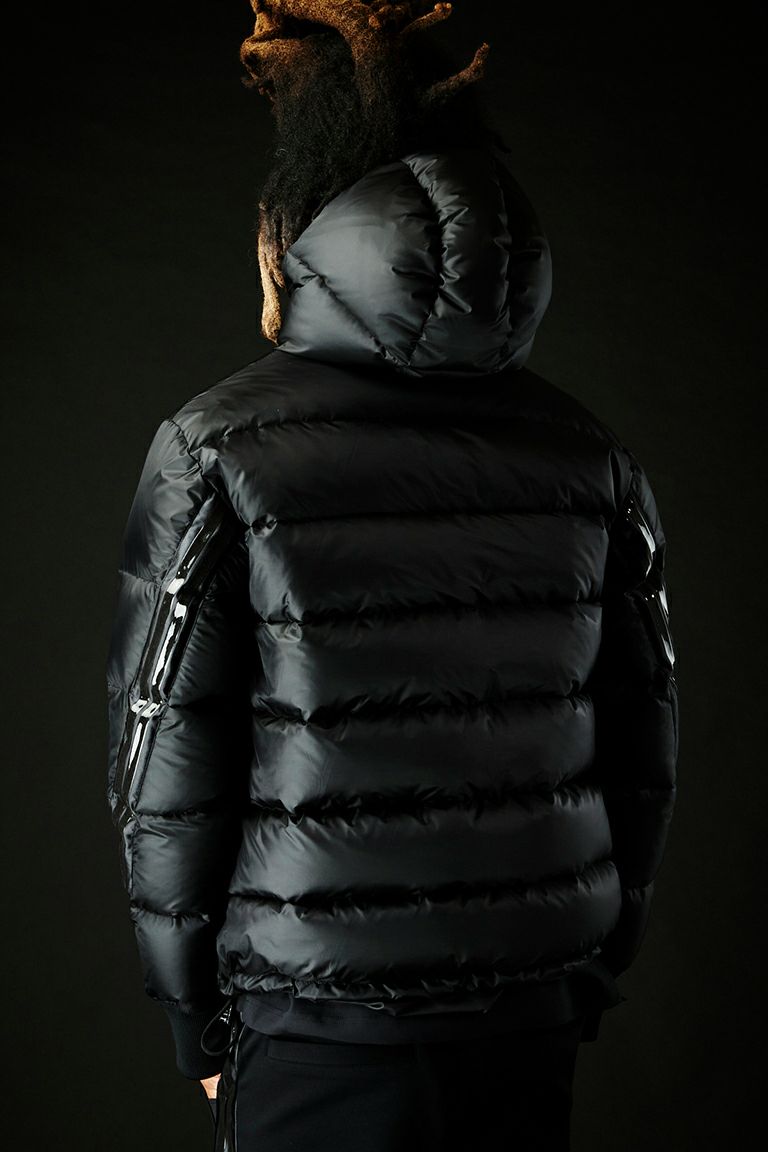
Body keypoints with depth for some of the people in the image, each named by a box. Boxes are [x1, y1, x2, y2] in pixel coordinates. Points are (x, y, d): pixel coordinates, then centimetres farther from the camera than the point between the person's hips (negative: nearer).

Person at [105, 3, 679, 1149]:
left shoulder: (219, 450, -10)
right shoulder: (588, 453, 1)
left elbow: (167, 761, -8)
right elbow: (644, 744, 5)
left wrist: (197, 1017, 4)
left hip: (322, 1028, -3)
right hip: (537, 1017, 4)